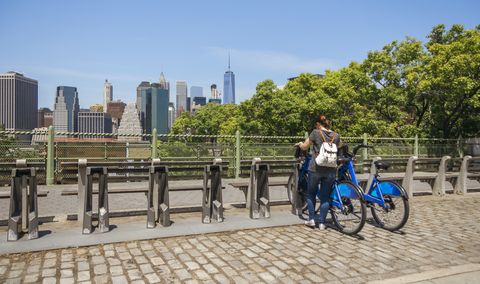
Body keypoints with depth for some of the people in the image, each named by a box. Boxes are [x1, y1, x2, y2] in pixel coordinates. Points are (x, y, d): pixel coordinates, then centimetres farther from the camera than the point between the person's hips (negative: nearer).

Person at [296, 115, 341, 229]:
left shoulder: (316, 132, -4)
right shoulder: (336, 136, 6)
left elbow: (304, 147, 2)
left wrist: (300, 144, 23)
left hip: (315, 169, -2)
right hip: (331, 170, 3)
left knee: (311, 193, 16)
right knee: (325, 196, 10)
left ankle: (311, 219, 17)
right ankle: (322, 223, 12)